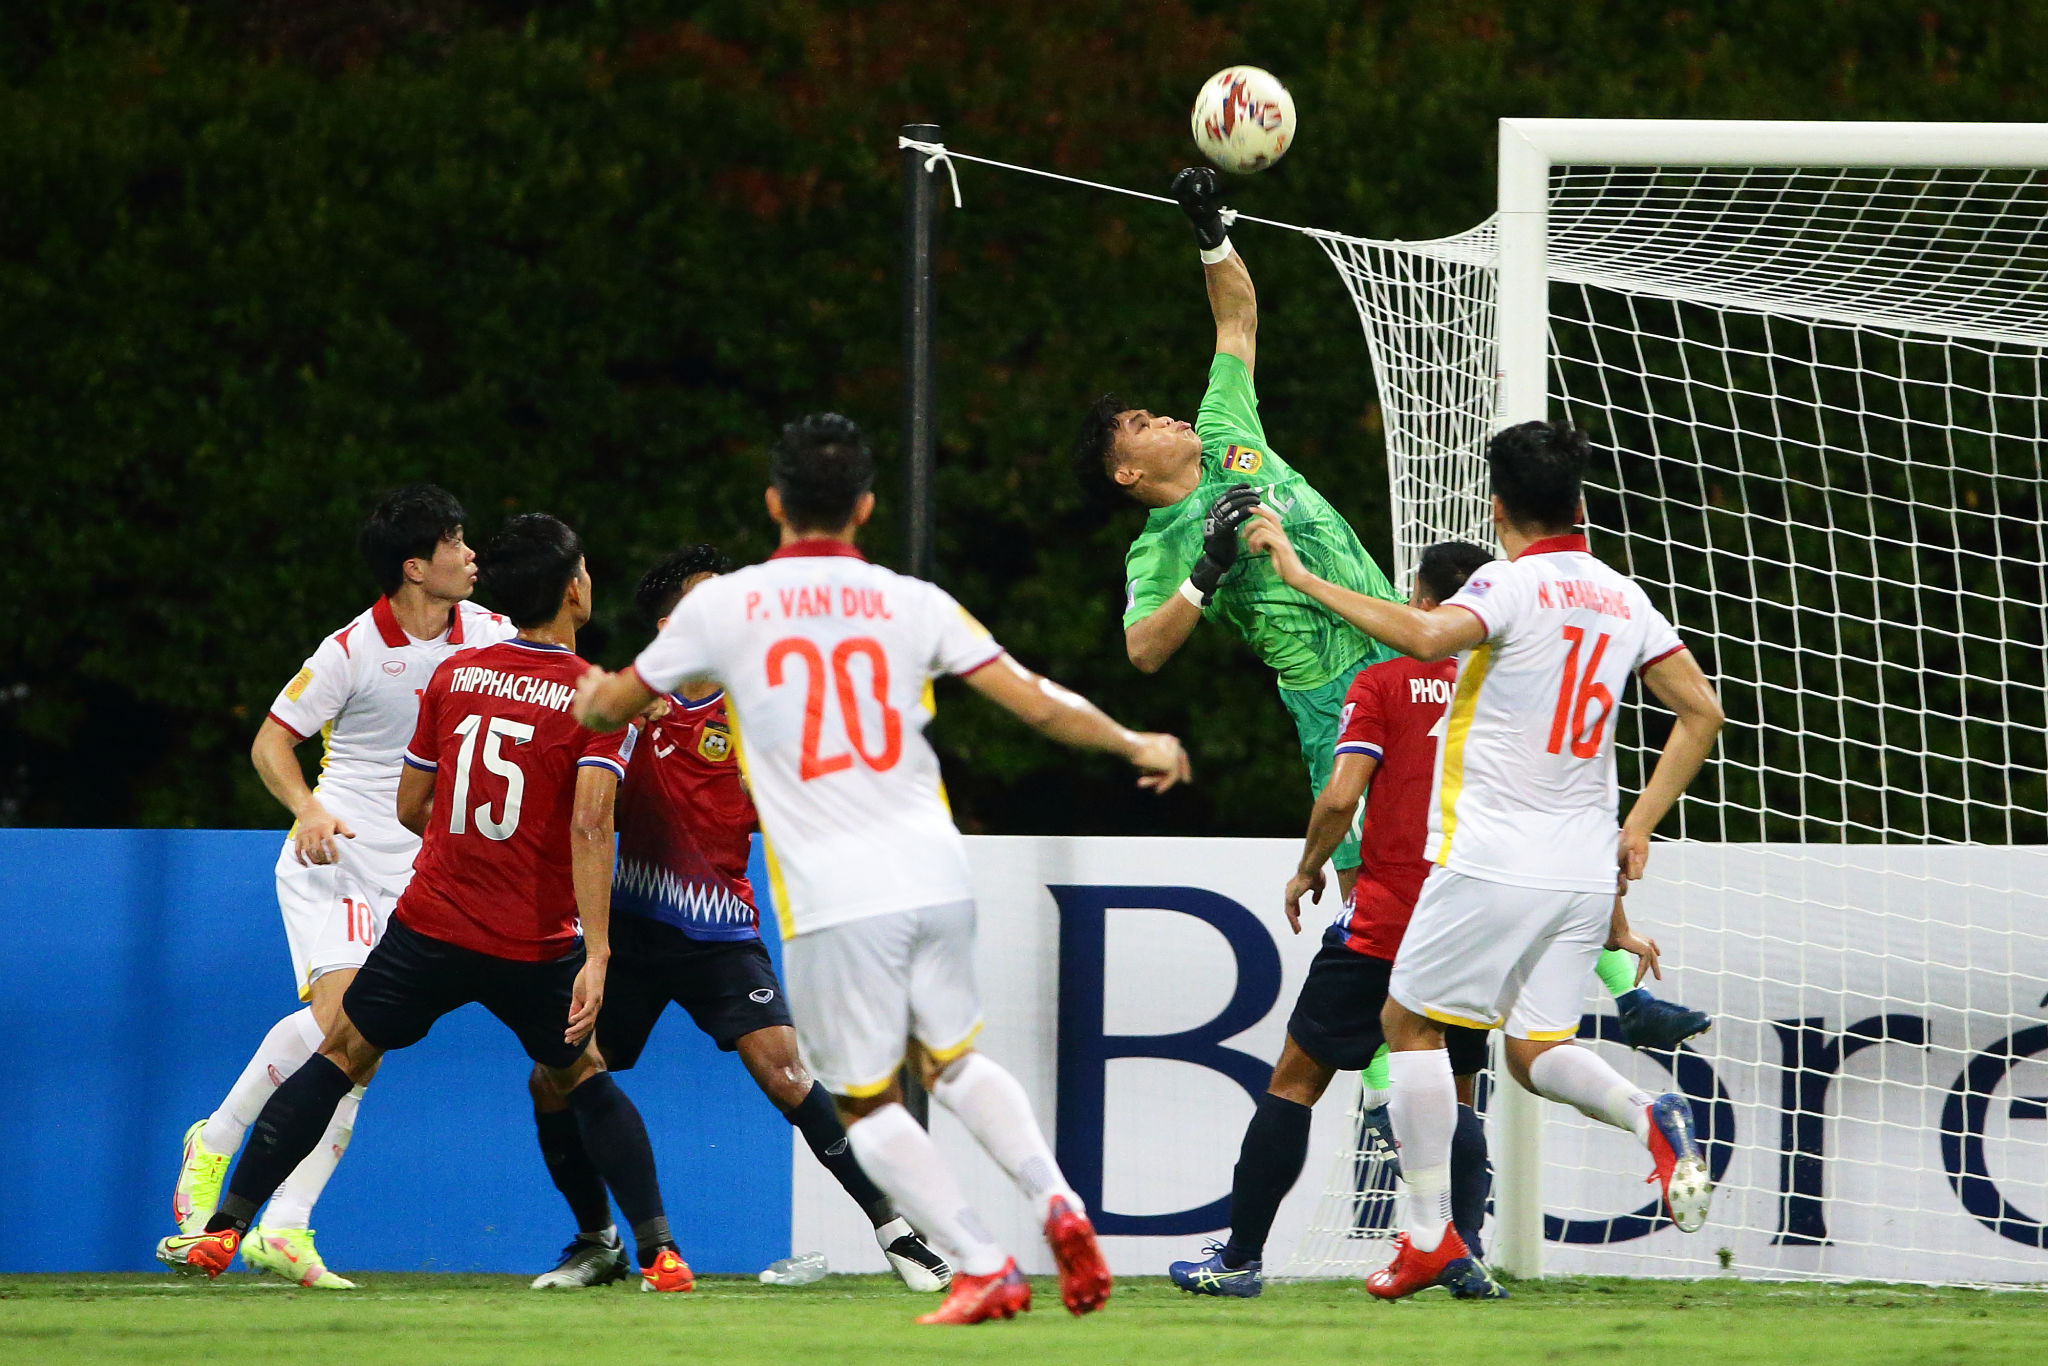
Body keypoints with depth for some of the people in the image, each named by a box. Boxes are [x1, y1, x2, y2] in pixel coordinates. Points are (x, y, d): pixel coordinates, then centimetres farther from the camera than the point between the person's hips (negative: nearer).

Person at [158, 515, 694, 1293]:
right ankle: (657, 1250, 12)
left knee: (340, 1057, 14)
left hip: (433, 928, 1)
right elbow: (590, 825, -19)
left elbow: (411, 807, 11)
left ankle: (225, 1229, 9)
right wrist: (597, 953, -23)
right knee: (583, 1077, 21)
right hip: (537, 947, -1)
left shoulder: (453, 676, 3)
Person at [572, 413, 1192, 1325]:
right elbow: (1035, 701, 4)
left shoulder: (722, 606, 1)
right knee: (956, 1058, 23)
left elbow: (614, 705, 15)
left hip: (833, 900, -3)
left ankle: (982, 1267, -2)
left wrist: (592, 700, 40)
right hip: (936, 875, 3)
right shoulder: (911, 603, 4)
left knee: (867, 1103, 9)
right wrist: (1135, 746, 20)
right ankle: (1056, 1203, 3)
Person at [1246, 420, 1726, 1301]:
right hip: (1585, 867, 6)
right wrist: (1640, 825, 14)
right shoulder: (1623, 600, 11)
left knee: (1411, 1021, 8)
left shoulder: (1512, 586, -10)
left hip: (1493, 859, -6)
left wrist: (1303, 578, -26)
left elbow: (1425, 636, -30)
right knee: (1536, 1049, 12)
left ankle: (1429, 1234, 3)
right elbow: (1700, 713, 12)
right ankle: (1650, 1117, -19)